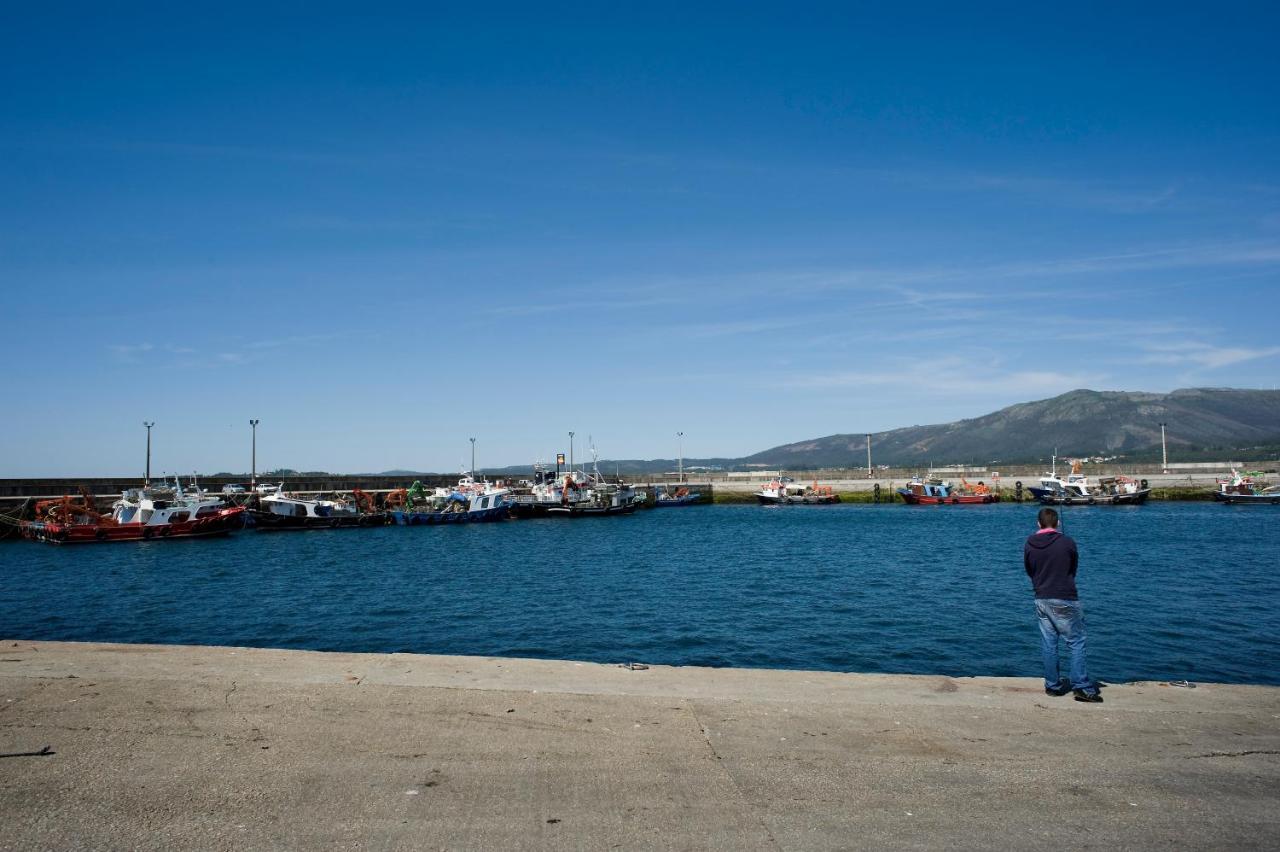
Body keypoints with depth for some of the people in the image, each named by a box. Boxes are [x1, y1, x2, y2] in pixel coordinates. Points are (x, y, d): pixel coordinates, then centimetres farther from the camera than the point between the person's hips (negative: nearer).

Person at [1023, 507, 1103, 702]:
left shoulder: (1029, 545, -1)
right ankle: (1081, 687, 0)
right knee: (1076, 642, 3)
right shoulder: (1067, 542, -10)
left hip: (1041, 599, 4)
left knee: (1048, 644, 11)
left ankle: (1052, 685, 17)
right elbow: (1074, 569, 5)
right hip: (1065, 600, -4)